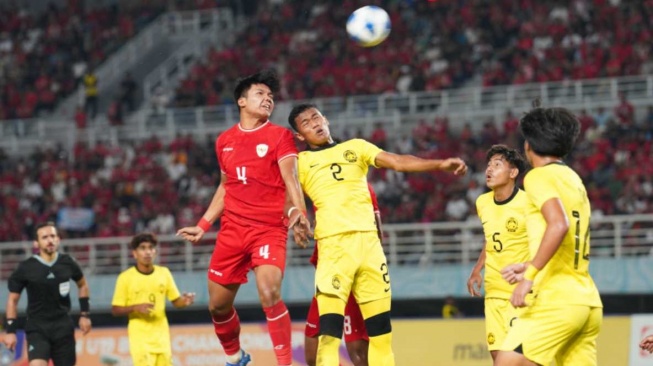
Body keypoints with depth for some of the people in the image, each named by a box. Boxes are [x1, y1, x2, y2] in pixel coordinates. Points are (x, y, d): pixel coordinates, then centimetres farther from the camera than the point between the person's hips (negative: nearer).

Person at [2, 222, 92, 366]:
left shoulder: (67, 263, 1)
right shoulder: (26, 268, -7)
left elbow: (82, 284, 20)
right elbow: (13, 299, 2)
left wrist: (85, 314, 13)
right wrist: (10, 330, -3)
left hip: (63, 327, 3)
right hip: (37, 328, -3)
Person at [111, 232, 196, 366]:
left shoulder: (164, 273, 6)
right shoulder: (126, 277, -5)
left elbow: (176, 301, 11)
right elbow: (115, 310, -3)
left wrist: (185, 301, -13)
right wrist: (136, 308, -20)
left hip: (161, 336, 4)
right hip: (140, 337, -4)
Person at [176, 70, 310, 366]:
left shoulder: (279, 136, -1)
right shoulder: (225, 140, 12)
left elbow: (290, 179, -15)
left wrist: (298, 212, -33)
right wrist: (203, 225, 20)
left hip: (269, 228, -5)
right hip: (232, 230, 5)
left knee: (269, 294, -26)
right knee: (218, 306, 9)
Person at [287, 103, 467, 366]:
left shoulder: (356, 147, 17)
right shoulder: (301, 162, 10)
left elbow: (397, 162, 7)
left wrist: (440, 165, -6)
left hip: (368, 241, 4)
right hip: (333, 244, -4)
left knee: (380, 322, 8)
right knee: (330, 327, -13)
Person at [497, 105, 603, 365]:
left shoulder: (539, 176, -4)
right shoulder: (573, 180, 21)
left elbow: (559, 225, -23)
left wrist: (529, 276, -23)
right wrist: (529, 268, 29)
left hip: (556, 300, -9)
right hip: (588, 302, 9)